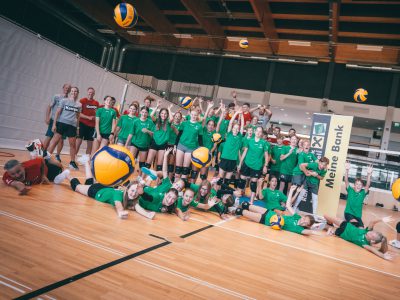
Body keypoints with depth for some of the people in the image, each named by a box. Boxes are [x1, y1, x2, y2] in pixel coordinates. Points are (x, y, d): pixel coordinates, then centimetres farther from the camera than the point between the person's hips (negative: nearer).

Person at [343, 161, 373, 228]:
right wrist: (347, 170, -30)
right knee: (355, 223, -31)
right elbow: (346, 181, -13)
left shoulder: (363, 193, 2)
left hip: (358, 215, 2)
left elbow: (368, 185, -14)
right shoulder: (350, 190, 0)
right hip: (348, 213, -2)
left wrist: (369, 174, -31)